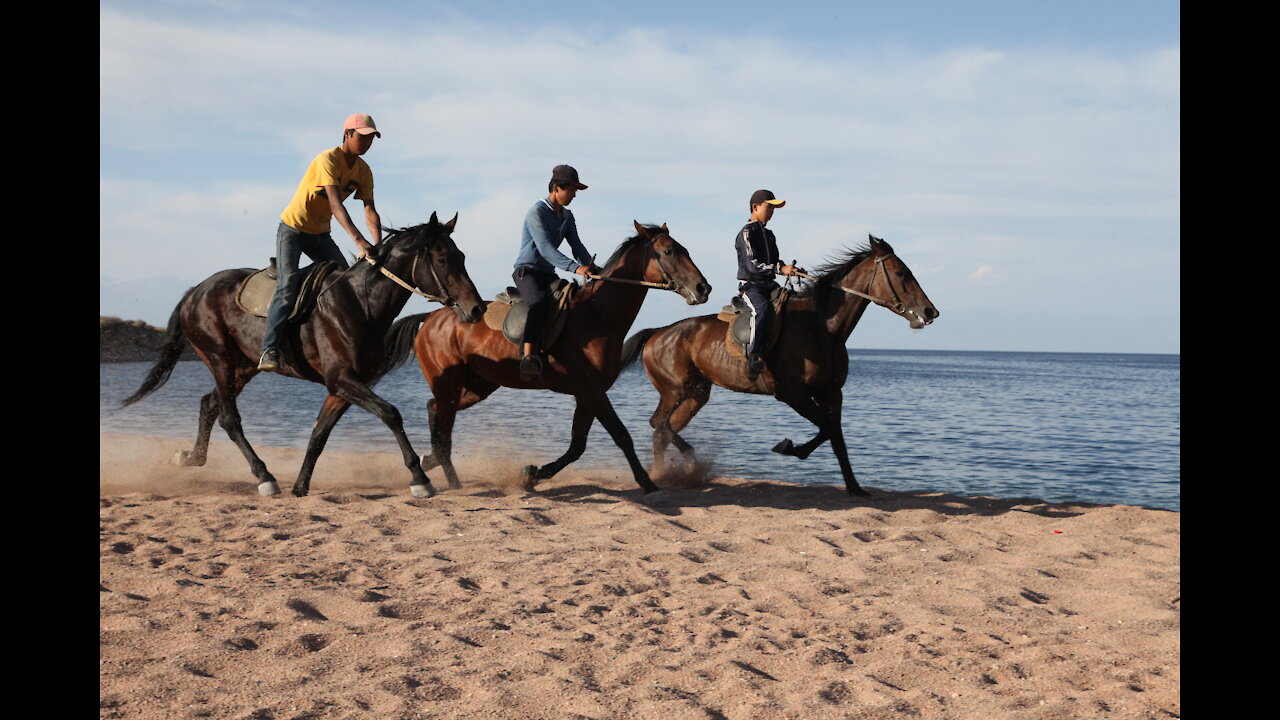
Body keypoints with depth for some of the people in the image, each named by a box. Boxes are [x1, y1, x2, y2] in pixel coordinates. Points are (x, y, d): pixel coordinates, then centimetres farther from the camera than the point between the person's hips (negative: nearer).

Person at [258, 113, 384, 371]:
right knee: (288, 286, -19)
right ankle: (269, 350, -19)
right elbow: (335, 204, -35)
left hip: (320, 234, 7)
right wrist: (359, 240, -45)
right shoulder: (328, 160, -24)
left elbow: (370, 211, -8)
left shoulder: (363, 171, -2)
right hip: (292, 229, -7)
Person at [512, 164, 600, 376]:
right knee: (539, 301, -37)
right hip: (526, 271, -9)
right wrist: (575, 267, -37)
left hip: (548, 274, 9)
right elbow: (545, 249, -26)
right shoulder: (536, 212, -14)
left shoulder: (567, 216, 14)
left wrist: (591, 266, -12)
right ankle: (528, 356, -48)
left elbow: (576, 246, 9)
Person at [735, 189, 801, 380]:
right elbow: (752, 265, -18)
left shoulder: (769, 234, 20)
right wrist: (781, 269, -26)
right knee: (762, 309, -36)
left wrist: (790, 269, 4)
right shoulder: (747, 233, -7)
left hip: (769, 285, 9)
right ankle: (753, 356, -37)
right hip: (750, 285, -9)